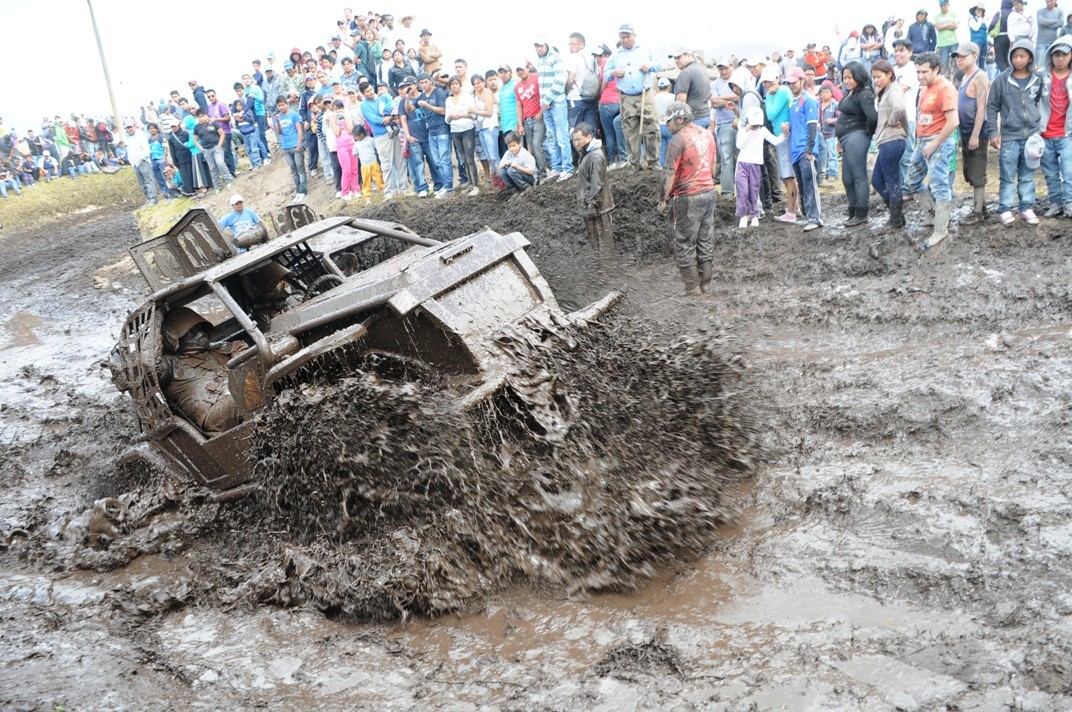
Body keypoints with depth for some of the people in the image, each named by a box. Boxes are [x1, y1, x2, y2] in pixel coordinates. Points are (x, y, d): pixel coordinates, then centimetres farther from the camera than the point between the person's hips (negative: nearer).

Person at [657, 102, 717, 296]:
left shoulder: (678, 140, -14)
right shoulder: (707, 134, 9)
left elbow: (671, 174, -17)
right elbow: (714, 167, 15)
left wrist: (663, 200, -10)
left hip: (687, 198, -7)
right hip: (709, 192, 7)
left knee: (684, 244, 2)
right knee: (706, 241, 12)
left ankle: (692, 286, 3)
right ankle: (705, 283, 18)